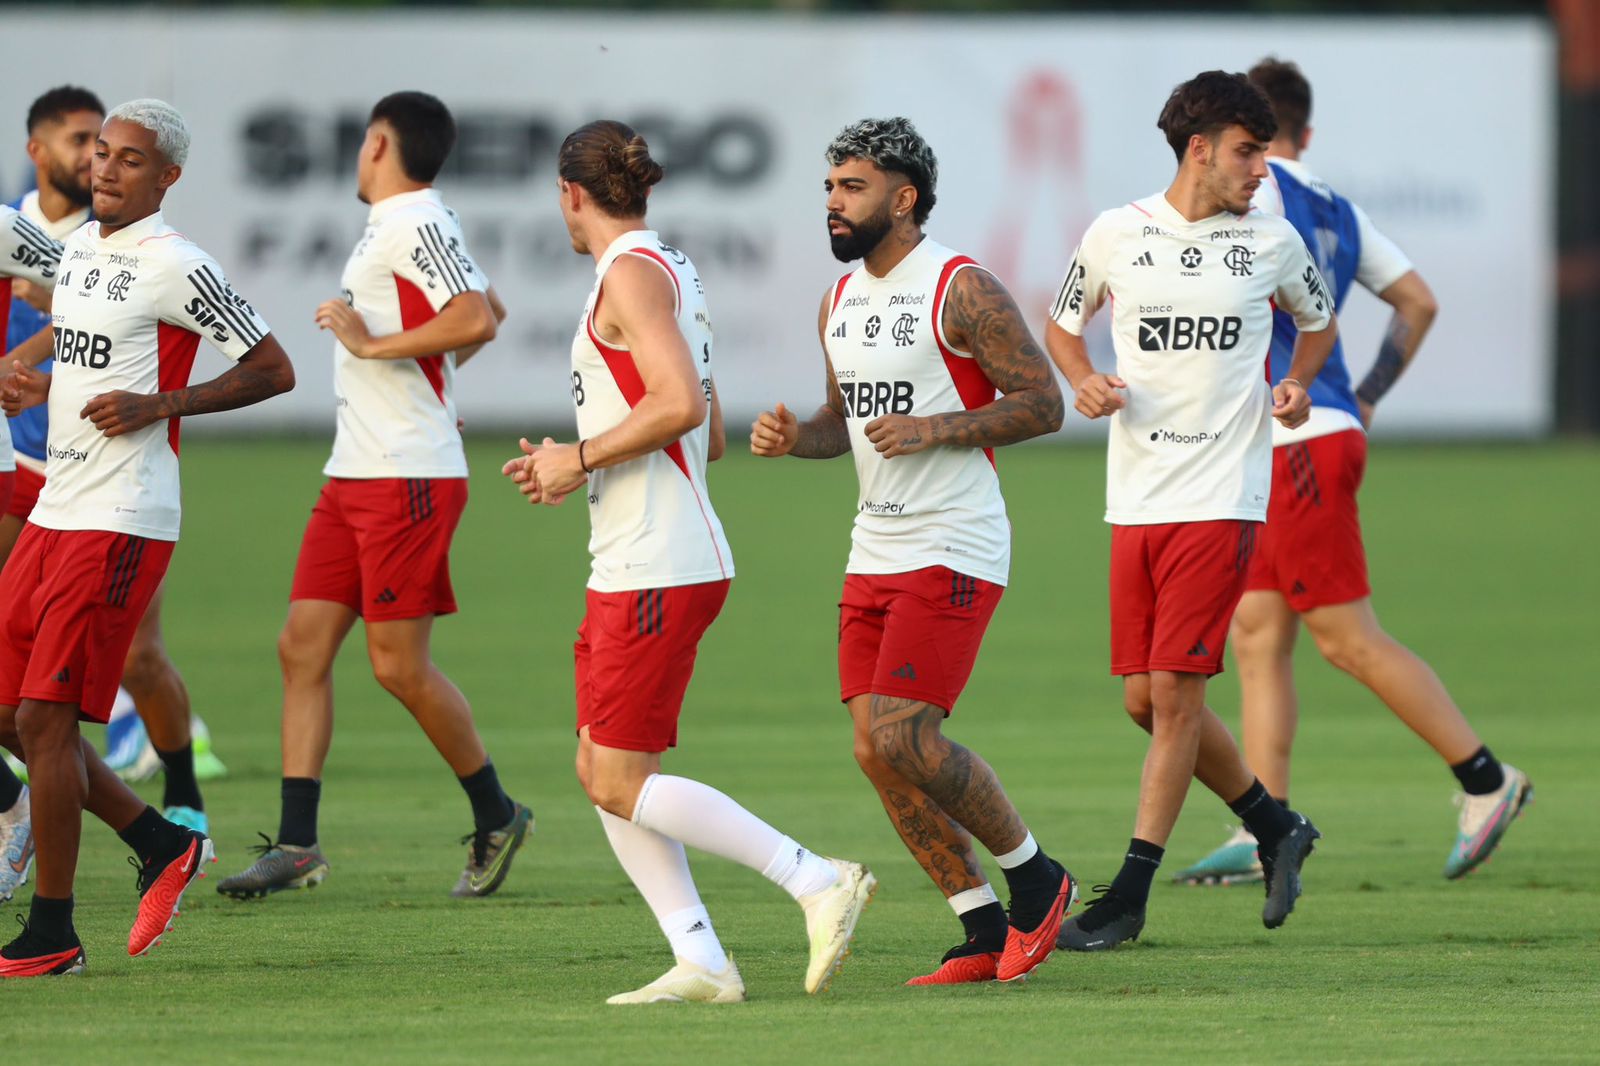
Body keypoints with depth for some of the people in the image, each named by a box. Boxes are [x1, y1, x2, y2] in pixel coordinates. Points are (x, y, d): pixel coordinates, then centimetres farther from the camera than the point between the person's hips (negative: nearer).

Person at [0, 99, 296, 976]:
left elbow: (273, 371, -8)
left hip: (120, 522, -9)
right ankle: (162, 846, 23)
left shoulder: (176, 268, -11)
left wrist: (161, 405, -16)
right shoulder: (79, 248, 14)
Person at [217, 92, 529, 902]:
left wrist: (376, 346, -20)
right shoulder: (395, 227, 17)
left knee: (399, 665, -5)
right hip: (354, 473, 10)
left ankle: (496, 817, 12)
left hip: (409, 478, -10)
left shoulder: (415, 224, -13)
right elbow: (488, 310, 31)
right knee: (303, 645, 2)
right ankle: (296, 843, 1)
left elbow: (477, 320, -27)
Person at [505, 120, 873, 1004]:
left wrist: (582, 456, -12)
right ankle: (700, 962, 5)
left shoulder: (632, 272, -11)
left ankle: (816, 881, -11)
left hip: (659, 569, -10)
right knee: (600, 772, 9)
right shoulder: (671, 271, 18)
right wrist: (572, 467, 18)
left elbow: (680, 404, -24)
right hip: (629, 565, 10)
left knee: (622, 782, -8)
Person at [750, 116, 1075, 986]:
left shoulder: (963, 291, -11)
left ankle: (1036, 875, 4)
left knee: (900, 739, -17)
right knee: (878, 752, 2)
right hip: (875, 554, 8)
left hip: (953, 554, -8)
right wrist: (794, 437, 2)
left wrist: (933, 430, -21)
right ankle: (984, 931, 11)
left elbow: (1042, 404, -10)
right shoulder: (841, 300, 13)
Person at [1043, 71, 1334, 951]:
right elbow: (1061, 327, 16)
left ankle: (1129, 894, -4)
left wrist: (1294, 384, 1)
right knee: (1145, 699, 5)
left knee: (1175, 690, -9)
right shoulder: (1116, 235, 2)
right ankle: (1276, 828, 26)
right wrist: (1085, 383, -4)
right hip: (1135, 500, 3)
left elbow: (1317, 323, 21)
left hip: (1222, 498, -3)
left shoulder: (1273, 243, 2)